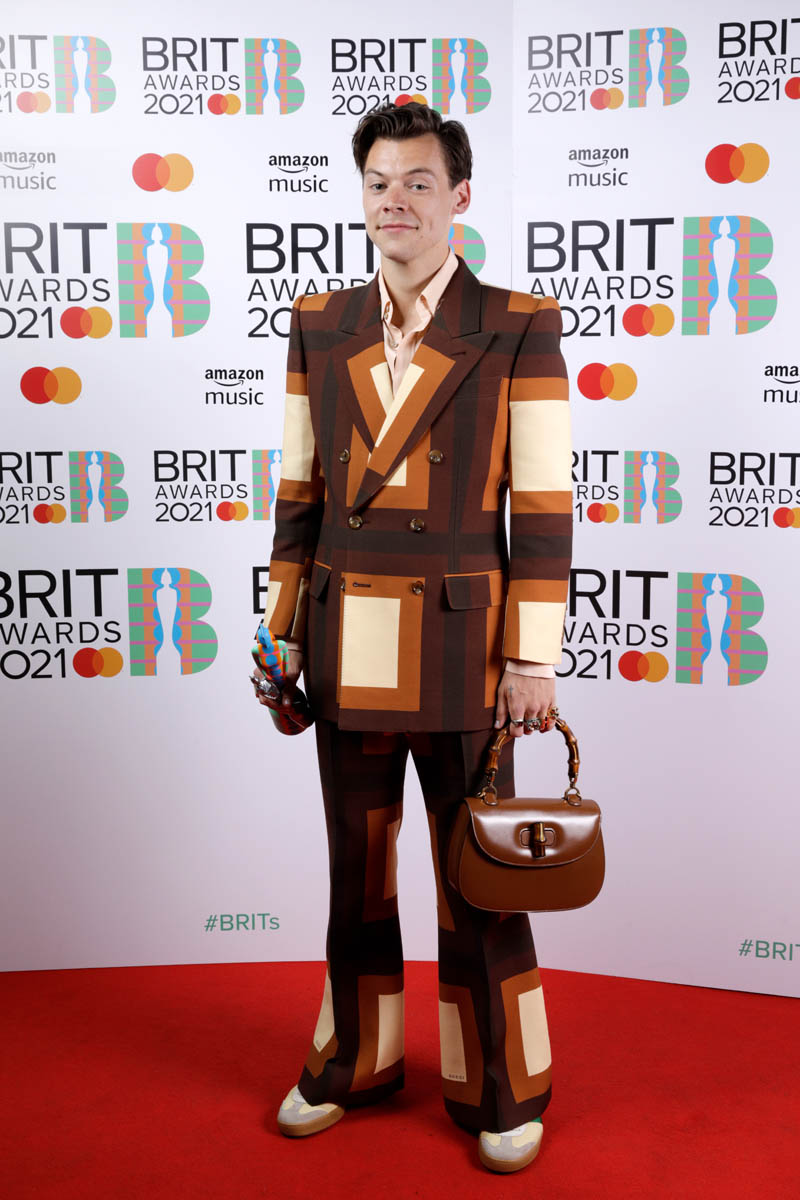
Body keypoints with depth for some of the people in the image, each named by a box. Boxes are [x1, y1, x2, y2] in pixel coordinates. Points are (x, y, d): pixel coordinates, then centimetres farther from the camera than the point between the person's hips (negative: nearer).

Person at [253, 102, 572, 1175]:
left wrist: (533, 658, -9)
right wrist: (285, 629, 8)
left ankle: (501, 1088, 27)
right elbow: (300, 492, 10)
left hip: (459, 642, -3)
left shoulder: (520, 327, -4)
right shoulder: (319, 325, 7)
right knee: (357, 865, 15)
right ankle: (356, 1063, 35)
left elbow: (544, 507, -7)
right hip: (347, 643, 4)